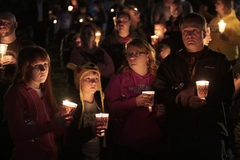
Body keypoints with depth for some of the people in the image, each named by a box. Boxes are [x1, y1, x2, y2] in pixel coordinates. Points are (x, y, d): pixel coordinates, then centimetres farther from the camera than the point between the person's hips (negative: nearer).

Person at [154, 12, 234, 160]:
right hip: (179, 132, 1)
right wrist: (186, 100, -15)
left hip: (211, 131, -1)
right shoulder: (170, 62, 14)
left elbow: (227, 91, -3)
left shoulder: (220, 60, 9)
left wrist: (195, 91, -11)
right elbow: (160, 92, 1)